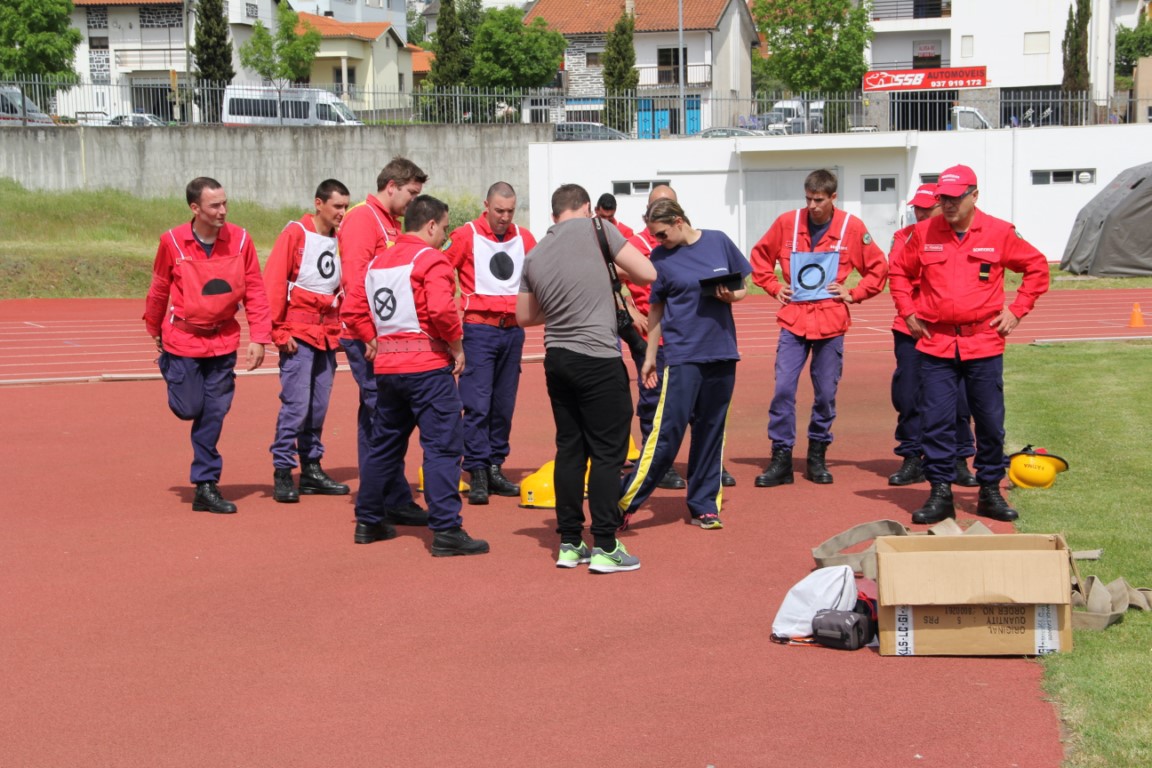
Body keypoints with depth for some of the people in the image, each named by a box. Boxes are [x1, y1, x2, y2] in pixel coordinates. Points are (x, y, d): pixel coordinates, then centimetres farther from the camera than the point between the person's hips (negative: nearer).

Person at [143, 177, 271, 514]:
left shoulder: (239, 239, -7)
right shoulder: (172, 241, -10)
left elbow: (255, 291, -3)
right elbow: (159, 289, 5)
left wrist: (259, 338, -9)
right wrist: (154, 331, 15)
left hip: (223, 341, 1)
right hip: (182, 339, -1)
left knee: (214, 413, 2)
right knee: (188, 408, 3)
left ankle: (206, 486, 12)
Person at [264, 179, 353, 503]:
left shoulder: (340, 240, 11)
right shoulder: (295, 234, -6)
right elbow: (274, 283, -10)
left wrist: (340, 328, 8)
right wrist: (279, 331, -12)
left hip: (328, 336, 6)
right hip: (298, 334, -6)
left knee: (319, 406, 9)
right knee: (296, 405, -9)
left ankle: (311, 470, 18)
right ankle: (282, 472, -2)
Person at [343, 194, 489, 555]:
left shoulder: (377, 262, 15)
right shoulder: (431, 259, -9)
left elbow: (353, 308, 14)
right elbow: (441, 309, -23)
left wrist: (373, 342, 15)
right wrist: (458, 347, -11)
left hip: (386, 365, 8)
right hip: (428, 365, -8)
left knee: (384, 444, 19)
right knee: (443, 447, -6)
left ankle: (369, 521, 27)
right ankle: (446, 532, -10)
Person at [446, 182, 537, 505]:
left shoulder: (524, 238, 9)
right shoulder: (466, 236, -5)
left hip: (513, 330, 5)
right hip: (478, 329, -5)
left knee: (504, 405, 9)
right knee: (477, 405, -8)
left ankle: (495, 469, 18)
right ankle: (477, 473, -4)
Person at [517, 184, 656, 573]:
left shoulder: (533, 257, 9)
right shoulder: (594, 228, -6)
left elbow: (524, 316, 19)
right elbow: (647, 273, -7)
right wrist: (616, 272, 11)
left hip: (557, 359, 6)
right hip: (599, 360, -6)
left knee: (569, 449, 13)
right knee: (607, 452, 0)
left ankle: (569, 543, 17)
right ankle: (605, 547, 2)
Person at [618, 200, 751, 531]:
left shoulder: (719, 242, 3)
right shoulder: (660, 257, 0)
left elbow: (742, 287, 12)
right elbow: (656, 308, 7)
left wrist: (731, 295, -10)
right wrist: (650, 355, 8)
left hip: (721, 351, 3)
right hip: (682, 354, -2)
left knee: (711, 431, 8)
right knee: (668, 430, -9)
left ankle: (704, 506, 17)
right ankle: (625, 502, -4)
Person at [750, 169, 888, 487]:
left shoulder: (852, 227, -1)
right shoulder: (787, 223, 1)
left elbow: (878, 268, 8)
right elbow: (760, 256, 16)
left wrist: (854, 293, -1)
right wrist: (773, 286, 5)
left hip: (831, 322, 0)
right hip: (793, 320, 0)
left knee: (826, 393, 5)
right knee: (783, 388, -7)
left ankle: (817, 457, 20)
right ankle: (781, 458, 1)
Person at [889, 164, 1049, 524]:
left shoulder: (1000, 233, 1)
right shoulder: (924, 232, 4)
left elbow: (1037, 267, 10)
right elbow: (899, 271, 18)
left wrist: (1016, 310, 3)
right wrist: (908, 312, 8)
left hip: (984, 343, 0)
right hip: (935, 343, 1)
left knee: (990, 421, 5)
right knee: (936, 421, -1)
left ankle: (990, 491, 18)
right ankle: (940, 494, 7)